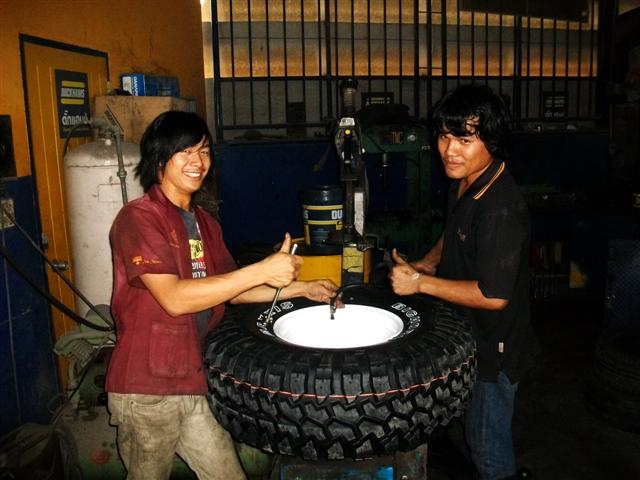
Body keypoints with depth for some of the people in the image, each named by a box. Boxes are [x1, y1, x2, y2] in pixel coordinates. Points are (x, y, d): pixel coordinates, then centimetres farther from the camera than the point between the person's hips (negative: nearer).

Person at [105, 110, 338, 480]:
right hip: (147, 390, -6)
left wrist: (301, 288, 8)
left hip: (193, 382, 7)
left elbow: (231, 289, 15)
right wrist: (262, 271, -27)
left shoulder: (205, 224, 10)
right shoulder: (138, 218, -15)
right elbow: (174, 299, -25)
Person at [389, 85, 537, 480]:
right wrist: (423, 265, 3)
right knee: (476, 433, 27)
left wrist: (421, 283, -24)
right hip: (468, 334, 9)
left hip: (493, 347, -9)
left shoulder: (500, 208, -30)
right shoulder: (464, 182, 0)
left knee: (489, 446, 11)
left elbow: (493, 296, -30)